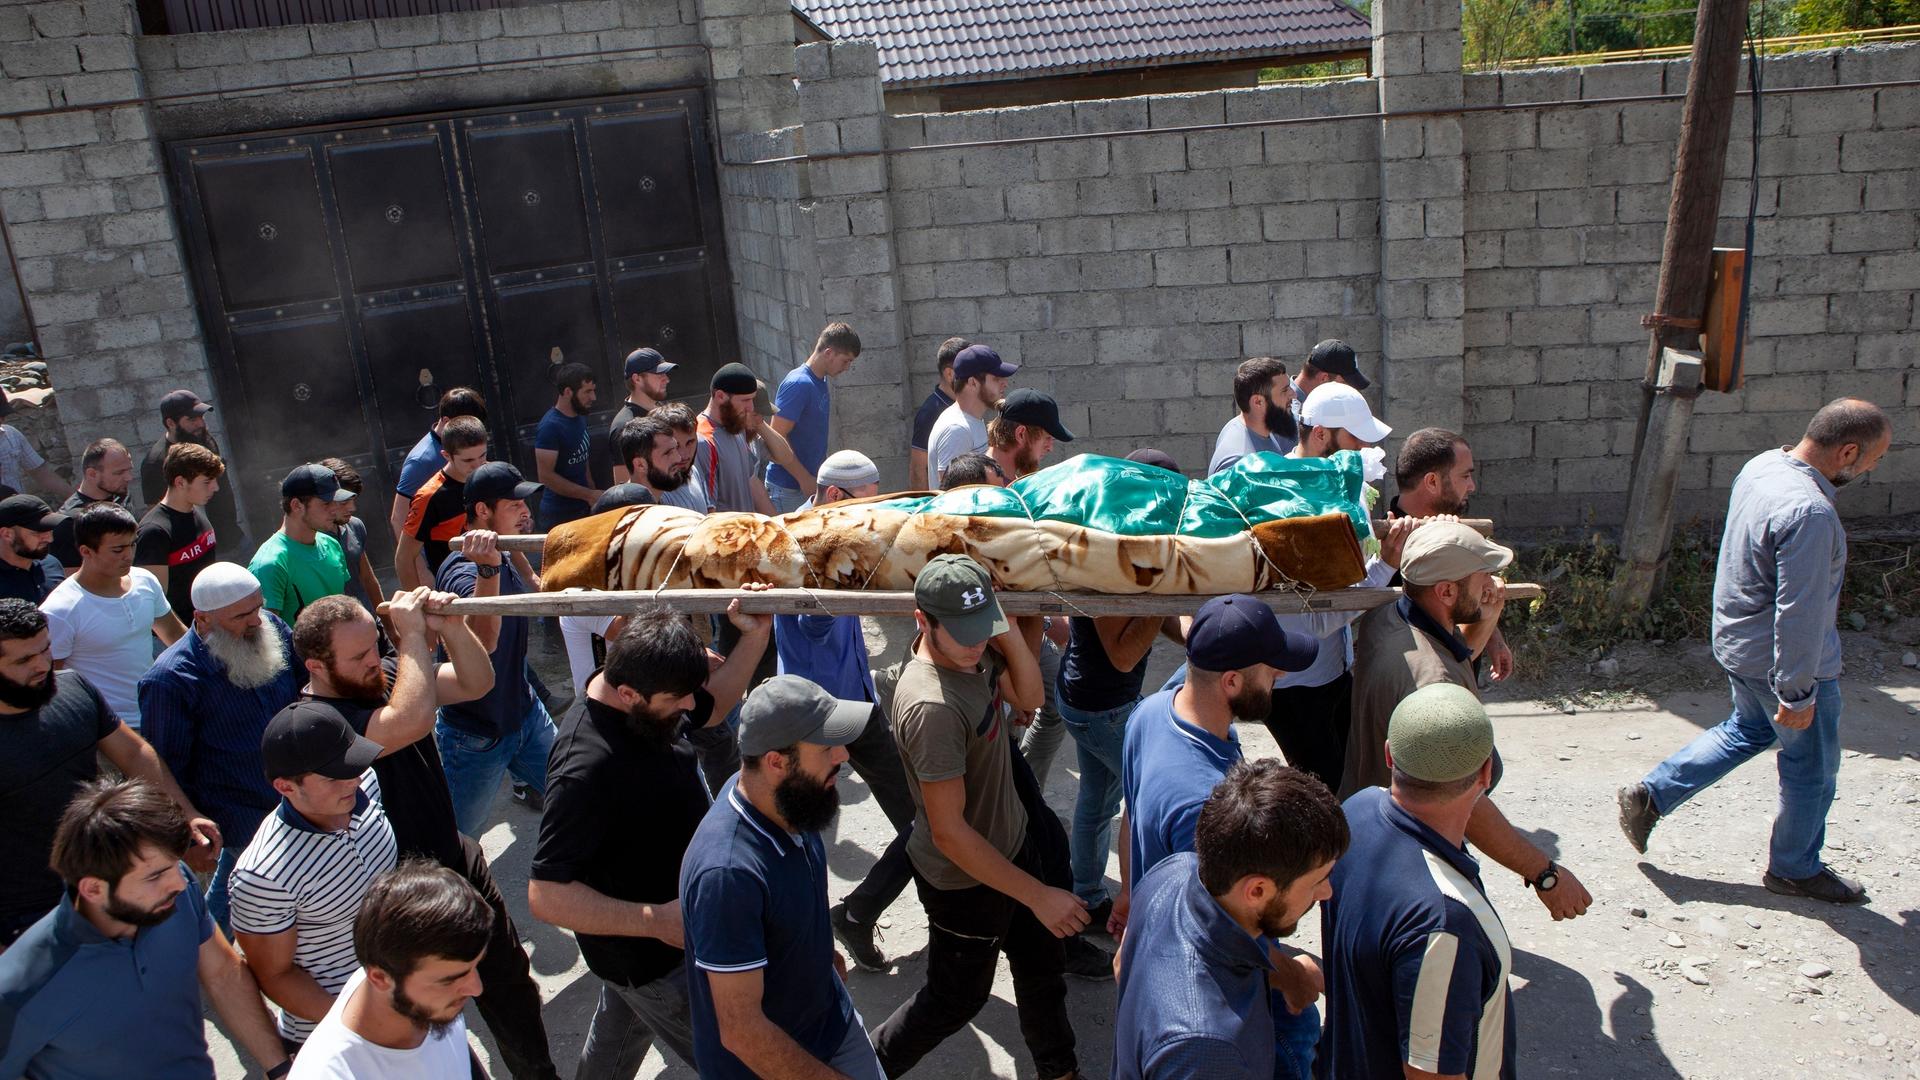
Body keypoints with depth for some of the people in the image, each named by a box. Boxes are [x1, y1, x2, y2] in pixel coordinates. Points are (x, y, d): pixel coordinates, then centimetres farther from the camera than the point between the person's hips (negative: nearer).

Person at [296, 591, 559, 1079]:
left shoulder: (384, 674, -5)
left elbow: (476, 683, -8)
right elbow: (412, 722, -43)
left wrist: (451, 627, -26)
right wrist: (412, 633, -33)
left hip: (458, 861, 7)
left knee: (512, 986, 22)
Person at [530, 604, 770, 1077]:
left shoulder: (646, 701, -11)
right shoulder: (587, 768, -38)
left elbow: (712, 708, 9)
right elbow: (546, 895, -36)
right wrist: (656, 920, -36)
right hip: (653, 959, -8)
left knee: (617, 1038, 31)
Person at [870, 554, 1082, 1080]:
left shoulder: (970, 651, -11)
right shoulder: (932, 706, -37)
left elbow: (1028, 695, 2)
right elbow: (949, 833, -32)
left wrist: (1005, 624, -17)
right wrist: (1038, 895, -26)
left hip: (1011, 839, 8)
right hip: (967, 878, -8)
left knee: (1042, 963, 26)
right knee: (958, 998, 15)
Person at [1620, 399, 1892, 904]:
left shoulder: (1763, 465, -3)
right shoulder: (1809, 513, -33)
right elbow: (1800, 612, -30)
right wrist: (1797, 693, -21)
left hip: (1738, 641, 9)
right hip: (1782, 660, -9)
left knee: (1748, 730, 29)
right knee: (1812, 768, 13)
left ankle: (1648, 796, 26)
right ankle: (1795, 869, 32)